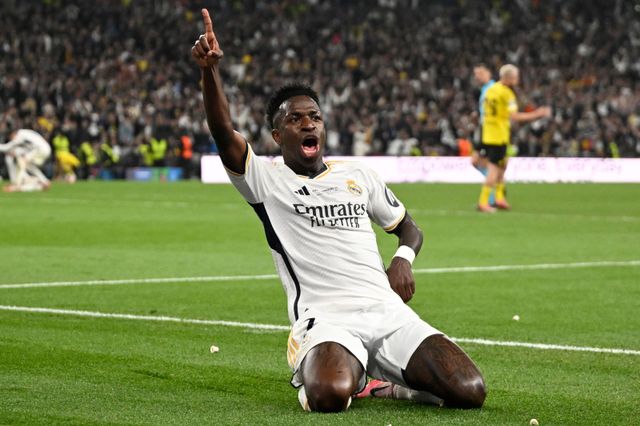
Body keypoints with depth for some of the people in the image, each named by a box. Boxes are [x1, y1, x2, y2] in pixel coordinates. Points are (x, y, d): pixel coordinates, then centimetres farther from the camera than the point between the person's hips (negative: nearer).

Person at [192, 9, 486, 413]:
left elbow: (409, 227, 29)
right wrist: (210, 70, -26)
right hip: (325, 320, -4)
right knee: (329, 396, -37)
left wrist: (403, 258, 5)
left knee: (470, 391, -16)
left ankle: (381, 374, 13)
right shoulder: (266, 179, 6)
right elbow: (224, 134, -11)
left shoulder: (358, 175, 20)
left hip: (387, 312, 4)